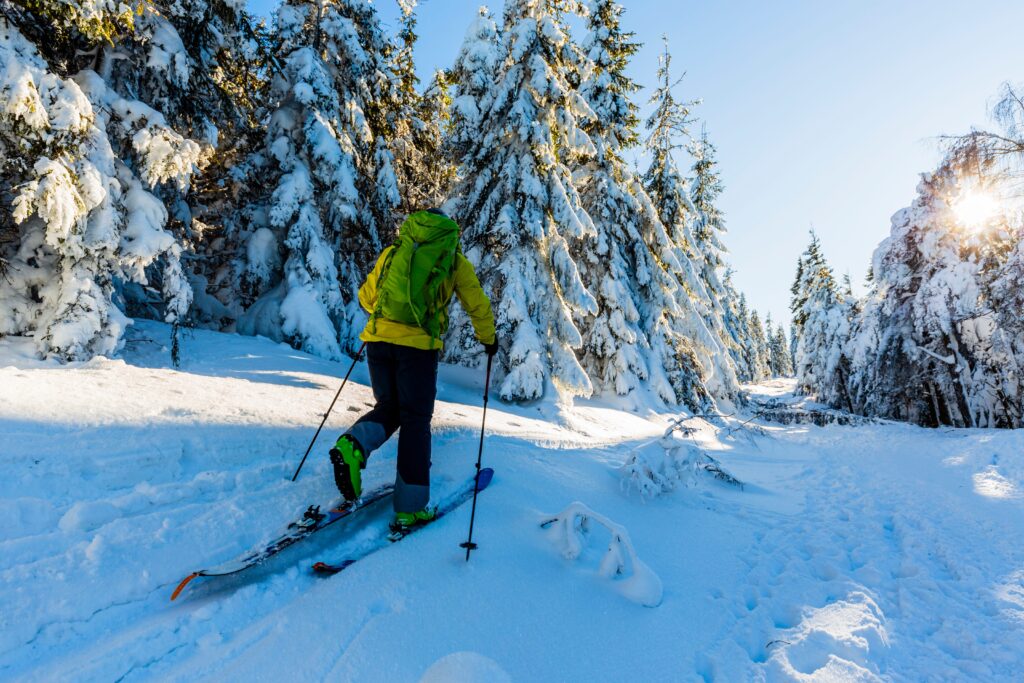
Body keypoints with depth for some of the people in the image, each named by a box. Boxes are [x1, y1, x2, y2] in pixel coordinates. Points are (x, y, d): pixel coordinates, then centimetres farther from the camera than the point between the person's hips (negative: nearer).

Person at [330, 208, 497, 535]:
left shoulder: (392, 252, 19)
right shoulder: (455, 260, 12)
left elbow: (366, 296, 24)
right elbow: (478, 306, 15)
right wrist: (488, 339, 30)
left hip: (379, 339, 3)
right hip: (418, 345, -3)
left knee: (388, 408, 19)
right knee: (415, 420, 4)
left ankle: (353, 445, -10)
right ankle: (409, 509, 6)